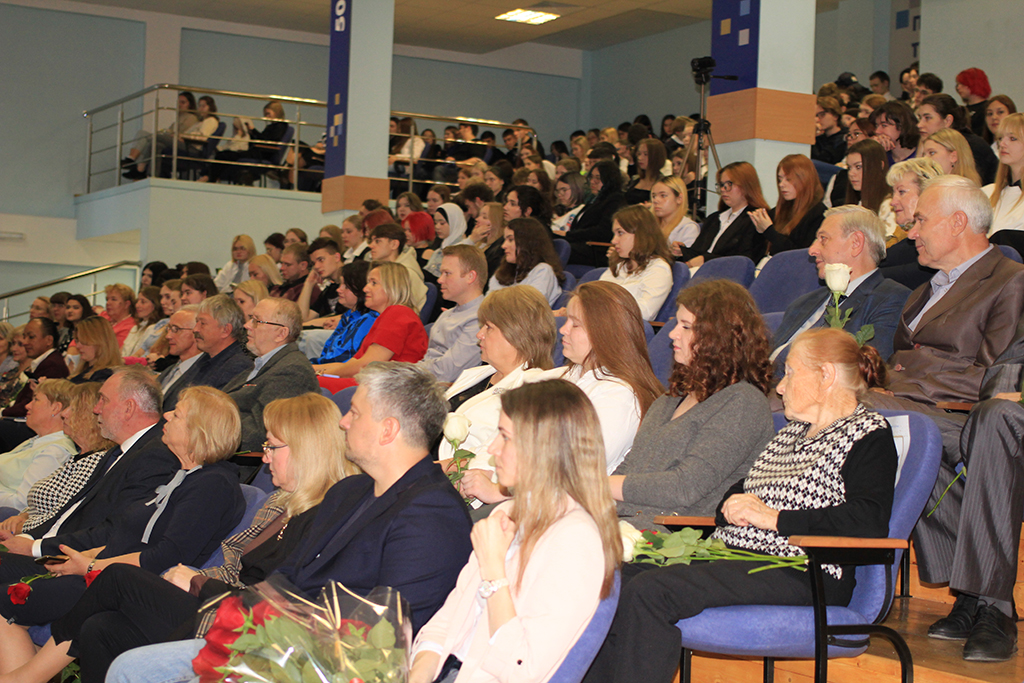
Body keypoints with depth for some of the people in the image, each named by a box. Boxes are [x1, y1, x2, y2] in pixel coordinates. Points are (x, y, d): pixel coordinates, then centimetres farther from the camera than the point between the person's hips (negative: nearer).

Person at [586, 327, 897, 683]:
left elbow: (871, 523, -17)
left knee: (647, 591, -29)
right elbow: (738, 491, 30)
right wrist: (733, 506, 3)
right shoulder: (792, 431, 25)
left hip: (797, 574, -8)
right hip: (729, 557, 8)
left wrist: (773, 518, -14)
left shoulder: (870, 434, 0)